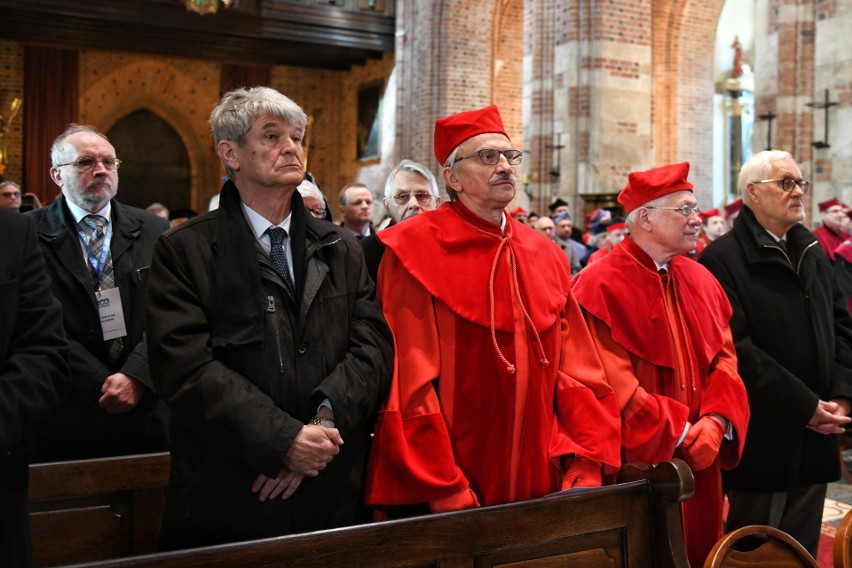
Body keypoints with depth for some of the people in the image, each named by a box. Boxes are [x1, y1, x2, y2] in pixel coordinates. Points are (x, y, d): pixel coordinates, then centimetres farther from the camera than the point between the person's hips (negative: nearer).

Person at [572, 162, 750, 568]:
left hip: (699, 463, 7)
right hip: (635, 465, -7)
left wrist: (717, 421, -11)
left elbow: (724, 356, 6)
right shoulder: (601, 286, -14)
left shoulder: (701, 281, 9)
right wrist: (680, 433, -15)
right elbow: (612, 382, -19)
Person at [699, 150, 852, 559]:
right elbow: (736, 348, -18)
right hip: (762, 441, -7)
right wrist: (804, 406, -16)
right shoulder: (722, 259, -11)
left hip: (815, 438, 7)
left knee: (802, 553, 16)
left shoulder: (814, 254, 13)